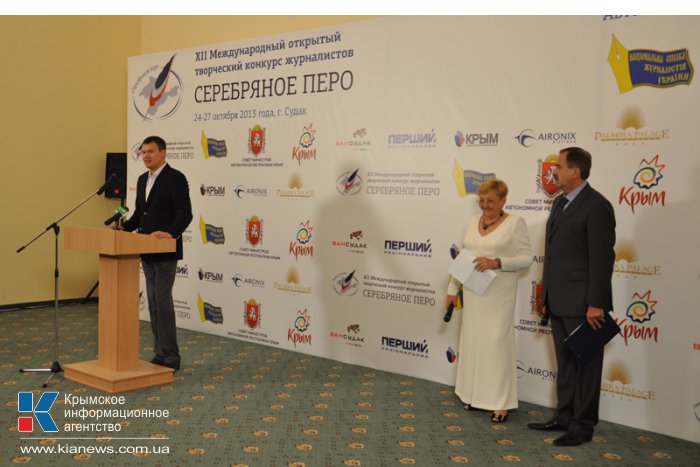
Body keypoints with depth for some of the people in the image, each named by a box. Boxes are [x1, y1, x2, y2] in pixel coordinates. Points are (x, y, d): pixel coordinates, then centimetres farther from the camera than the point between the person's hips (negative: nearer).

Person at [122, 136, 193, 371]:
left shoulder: (175, 177, -11)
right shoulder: (143, 180, 15)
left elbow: (185, 213, -18)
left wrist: (171, 233, -32)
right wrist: (122, 228, 7)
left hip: (166, 251, -8)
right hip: (147, 251, 9)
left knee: (163, 301, -9)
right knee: (153, 302, 10)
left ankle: (170, 357, -1)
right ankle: (160, 354, 18)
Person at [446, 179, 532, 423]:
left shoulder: (515, 223, -7)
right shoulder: (473, 221, 10)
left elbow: (526, 258, -11)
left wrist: (496, 262, -23)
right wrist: (453, 288, 14)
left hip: (498, 293, -6)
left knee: (496, 341, -5)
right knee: (471, 339, 10)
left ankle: (500, 402, 2)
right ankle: (473, 393, 23)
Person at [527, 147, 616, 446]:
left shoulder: (596, 206, -14)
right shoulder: (561, 203, 14)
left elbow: (602, 258, -17)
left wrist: (596, 304, -19)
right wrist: (546, 294, 16)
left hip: (582, 304, -9)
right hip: (558, 302, 9)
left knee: (585, 365, 4)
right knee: (565, 363, 16)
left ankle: (583, 426, 14)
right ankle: (564, 417, 28)